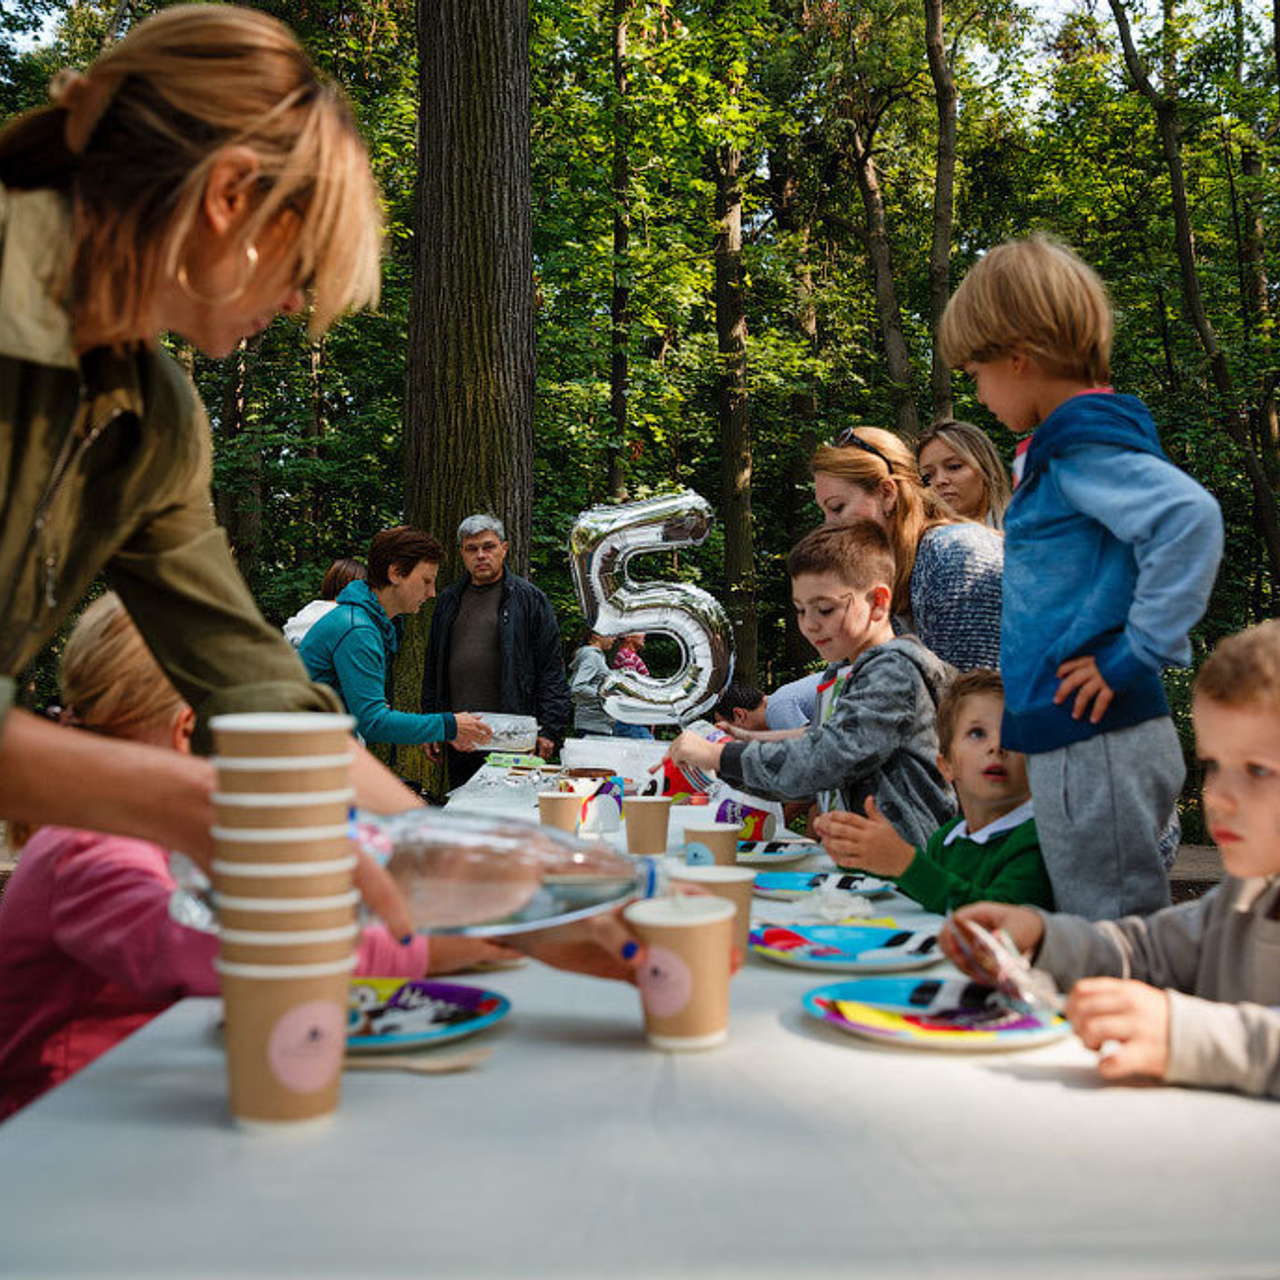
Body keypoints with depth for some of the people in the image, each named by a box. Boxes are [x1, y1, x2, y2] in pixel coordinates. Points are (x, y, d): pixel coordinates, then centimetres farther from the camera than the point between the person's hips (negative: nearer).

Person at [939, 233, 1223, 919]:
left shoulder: (1086, 444, -15)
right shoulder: (1064, 446, 14)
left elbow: (1190, 517, -31)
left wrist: (1137, 654, -25)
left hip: (1096, 746, -10)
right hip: (1078, 740, 10)